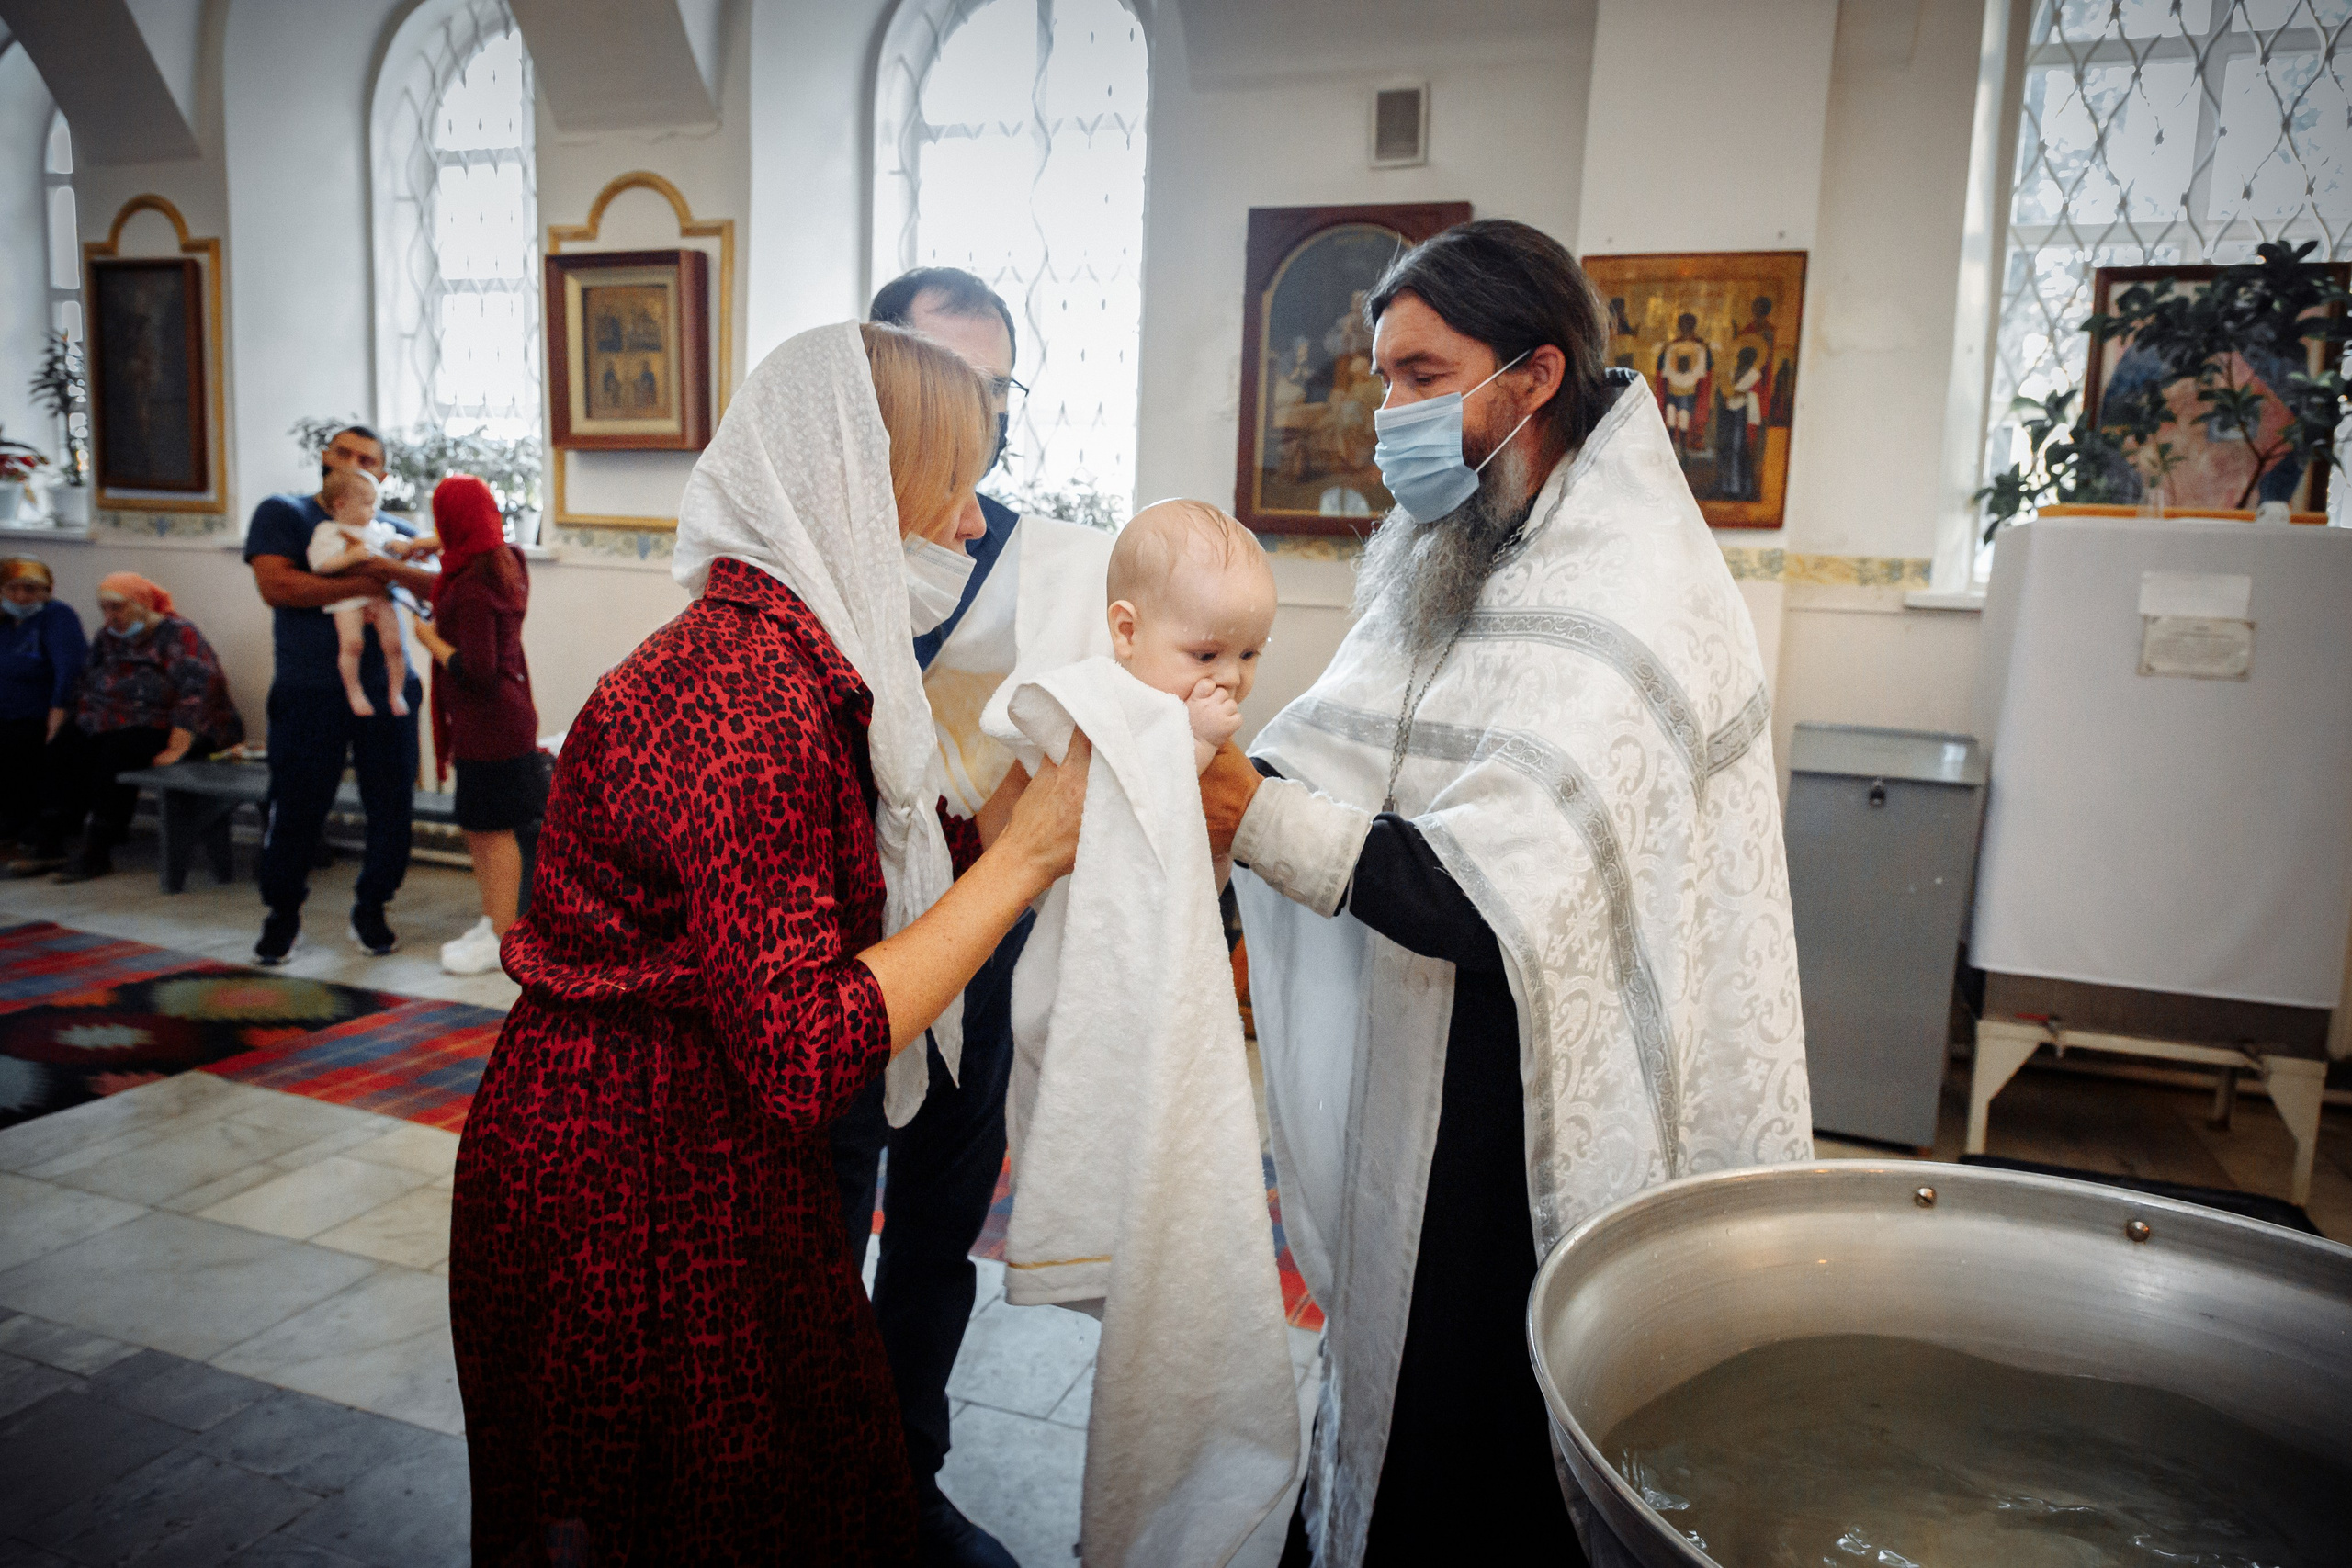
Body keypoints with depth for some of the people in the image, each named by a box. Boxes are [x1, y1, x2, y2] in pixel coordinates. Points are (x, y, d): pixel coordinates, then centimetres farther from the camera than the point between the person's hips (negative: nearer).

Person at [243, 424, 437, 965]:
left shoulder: (393, 531, 15)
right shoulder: (283, 514, 7)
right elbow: (275, 585, -9)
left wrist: (392, 570, -17)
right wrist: (359, 584, -13)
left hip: (386, 692, 3)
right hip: (308, 693, -2)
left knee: (392, 805, 4)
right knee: (295, 808, 3)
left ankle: (370, 909, 22)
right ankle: (282, 914, 23)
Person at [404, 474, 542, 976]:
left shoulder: (472, 590, -23)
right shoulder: (507, 561, 5)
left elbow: (476, 671, -26)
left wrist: (432, 641, -12)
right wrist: (429, 545, 29)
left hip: (490, 724, -10)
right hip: (494, 720, 10)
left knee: (493, 830, 0)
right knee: (477, 828, 18)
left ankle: (503, 940, 10)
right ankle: (492, 923, 29)